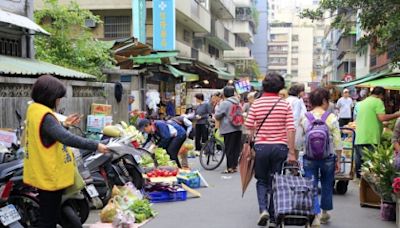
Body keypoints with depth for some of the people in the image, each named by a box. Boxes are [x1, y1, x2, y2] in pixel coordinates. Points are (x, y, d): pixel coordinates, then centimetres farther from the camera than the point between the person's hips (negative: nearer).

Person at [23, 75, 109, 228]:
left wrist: (64, 125, 10)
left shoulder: (34, 109, 8)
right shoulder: (44, 116, -23)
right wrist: (95, 146, -29)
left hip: (44, 174, 11)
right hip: (50, 175, -10)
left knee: (49, 216, 21)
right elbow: (67, 139, -33)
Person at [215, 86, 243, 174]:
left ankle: (230, 167, -2)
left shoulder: (224, 103, -12)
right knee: (236, 148, 10)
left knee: (229, 149, -3)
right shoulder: (238, 103, 11)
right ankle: (235, 166, 15)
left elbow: (217, 116, -10)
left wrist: (216, 109, 8)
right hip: (238, 128, 7)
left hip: (229, 129, -7)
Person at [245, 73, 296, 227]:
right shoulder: (285, 105, -2)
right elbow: (290, 129, -7)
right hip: (280, 147, 0)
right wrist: (291, 152, -4)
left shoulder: (256, 104, -1)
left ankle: (263, 209, -5)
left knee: (262, 181, 16)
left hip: (261, 146, 0)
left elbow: (249, 127, -2)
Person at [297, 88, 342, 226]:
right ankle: (325, 213, 33)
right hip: (328, 158, 0)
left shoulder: (304, 118, 0)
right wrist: (338, 160, 4)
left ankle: (315, 215, -8)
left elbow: (298, 141, 1)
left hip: (309, 158, 0)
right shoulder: (331, 118, -5)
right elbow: (337, 142, -5)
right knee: (327, 186, 17)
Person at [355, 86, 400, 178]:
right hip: (370, 139, -7)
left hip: (359, 139, 7)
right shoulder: (378, 101, -3)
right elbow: (382, 117, -15)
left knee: (359, 163, 12)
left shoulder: (361, 103, 20)